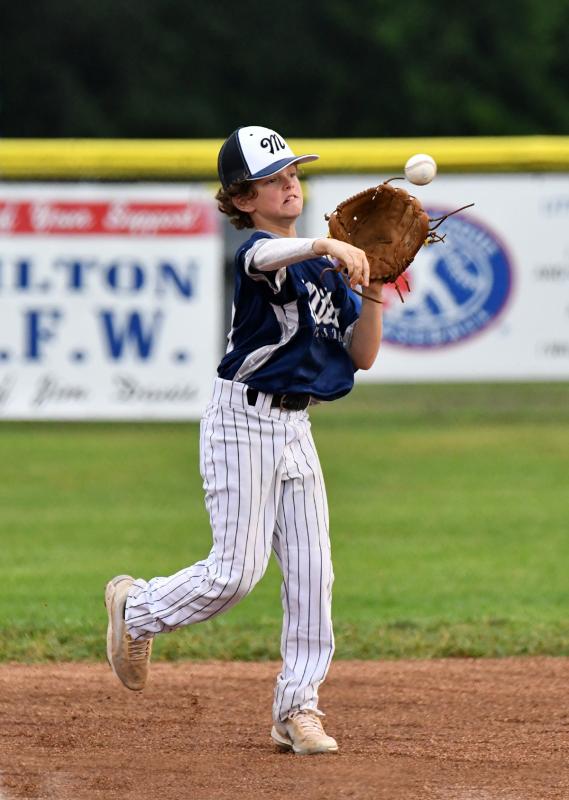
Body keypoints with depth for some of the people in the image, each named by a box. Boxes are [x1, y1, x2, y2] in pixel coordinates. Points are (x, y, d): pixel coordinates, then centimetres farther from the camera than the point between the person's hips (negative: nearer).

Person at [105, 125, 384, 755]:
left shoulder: (327, 269, 11)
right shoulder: (256, 253, -12)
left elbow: (361, 356, 9)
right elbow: (266, 256, -39)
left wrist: (372, 293, -7)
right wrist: (327, 244, -57)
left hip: (294, 428, 7)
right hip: (242, 420, -7)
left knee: (312, 570, 0)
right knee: (237, 570, -9)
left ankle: (297, 709, 7)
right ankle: (136, 607, 18)